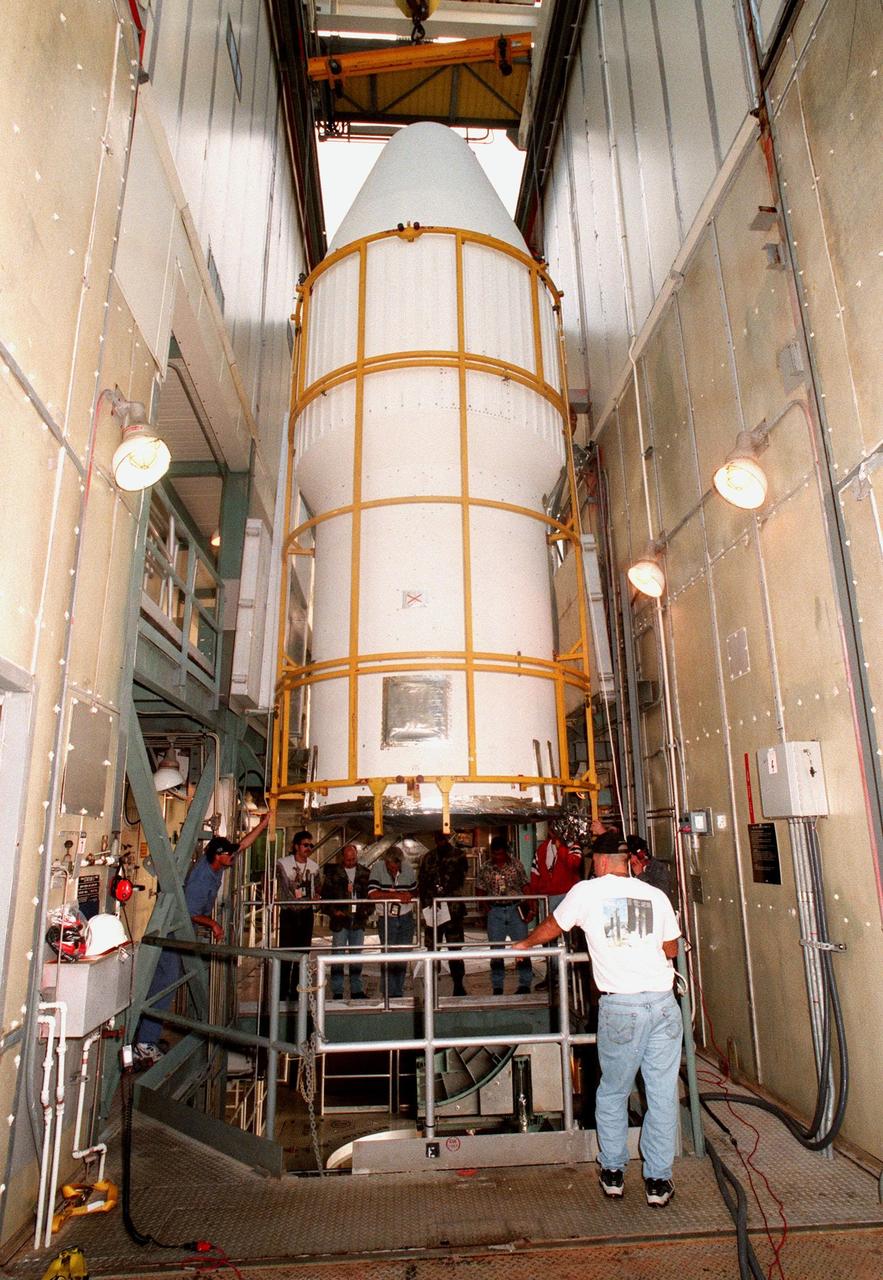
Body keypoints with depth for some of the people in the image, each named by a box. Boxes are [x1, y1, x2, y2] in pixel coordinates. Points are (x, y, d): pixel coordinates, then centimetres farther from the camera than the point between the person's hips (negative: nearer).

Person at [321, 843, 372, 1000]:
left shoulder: (364, 873, 9)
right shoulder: (333, 872, 1)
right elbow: (325, 894, 2)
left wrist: (367, 910, 0)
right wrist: (333, 911, -9)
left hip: (358, 919, 2)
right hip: (340, 919, -2)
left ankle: (357, 990, 16)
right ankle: (337, 992, 6)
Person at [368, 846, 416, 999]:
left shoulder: (408, 868, -2)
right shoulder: (378, 868, -12)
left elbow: (414, 890, 14)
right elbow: (372, 894, -23)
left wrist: (409, 897, -6)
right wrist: (396, 896, -25)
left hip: (406, 917, 3)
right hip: (386, 918, -3)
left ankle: (399, 993, 19)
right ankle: (390, 994, 5)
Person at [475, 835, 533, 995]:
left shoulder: (516, 864, 0)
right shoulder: (485, 868, 2)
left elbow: (525, 886, 2)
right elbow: (479, 890, 9)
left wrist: (530, 907, -6)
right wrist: (487, 906, -4)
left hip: (516, 909, -1)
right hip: (495, 911, 1)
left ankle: (525, 984, 13)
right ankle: (497, 987, 16)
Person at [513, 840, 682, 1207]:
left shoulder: (587, 891, 0)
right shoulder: (656, 895, 6)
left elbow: (552, 926, 15)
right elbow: (672, 949, 16)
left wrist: (525, 944, 33)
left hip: (620, 1005, -2)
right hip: (664, 1002, 3)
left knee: (612, 1093, 16)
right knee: (663, 1094, 13)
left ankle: (613, 1172, 27)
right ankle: (658, 1180, 21)